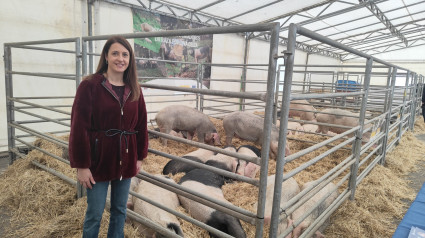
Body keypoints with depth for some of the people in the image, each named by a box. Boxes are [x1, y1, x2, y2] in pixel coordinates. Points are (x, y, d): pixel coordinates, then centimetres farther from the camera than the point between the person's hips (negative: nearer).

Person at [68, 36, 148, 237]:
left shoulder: (134, 89, 4)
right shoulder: (90, 86, -11)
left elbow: (141, 124, 8)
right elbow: (79, 128, -12)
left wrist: (140, 157, 8)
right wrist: (81, 165, -12)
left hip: (126, 160, 4)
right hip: (98, 160, -4)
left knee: (120, 210, 17)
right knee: (94, 213, 9)